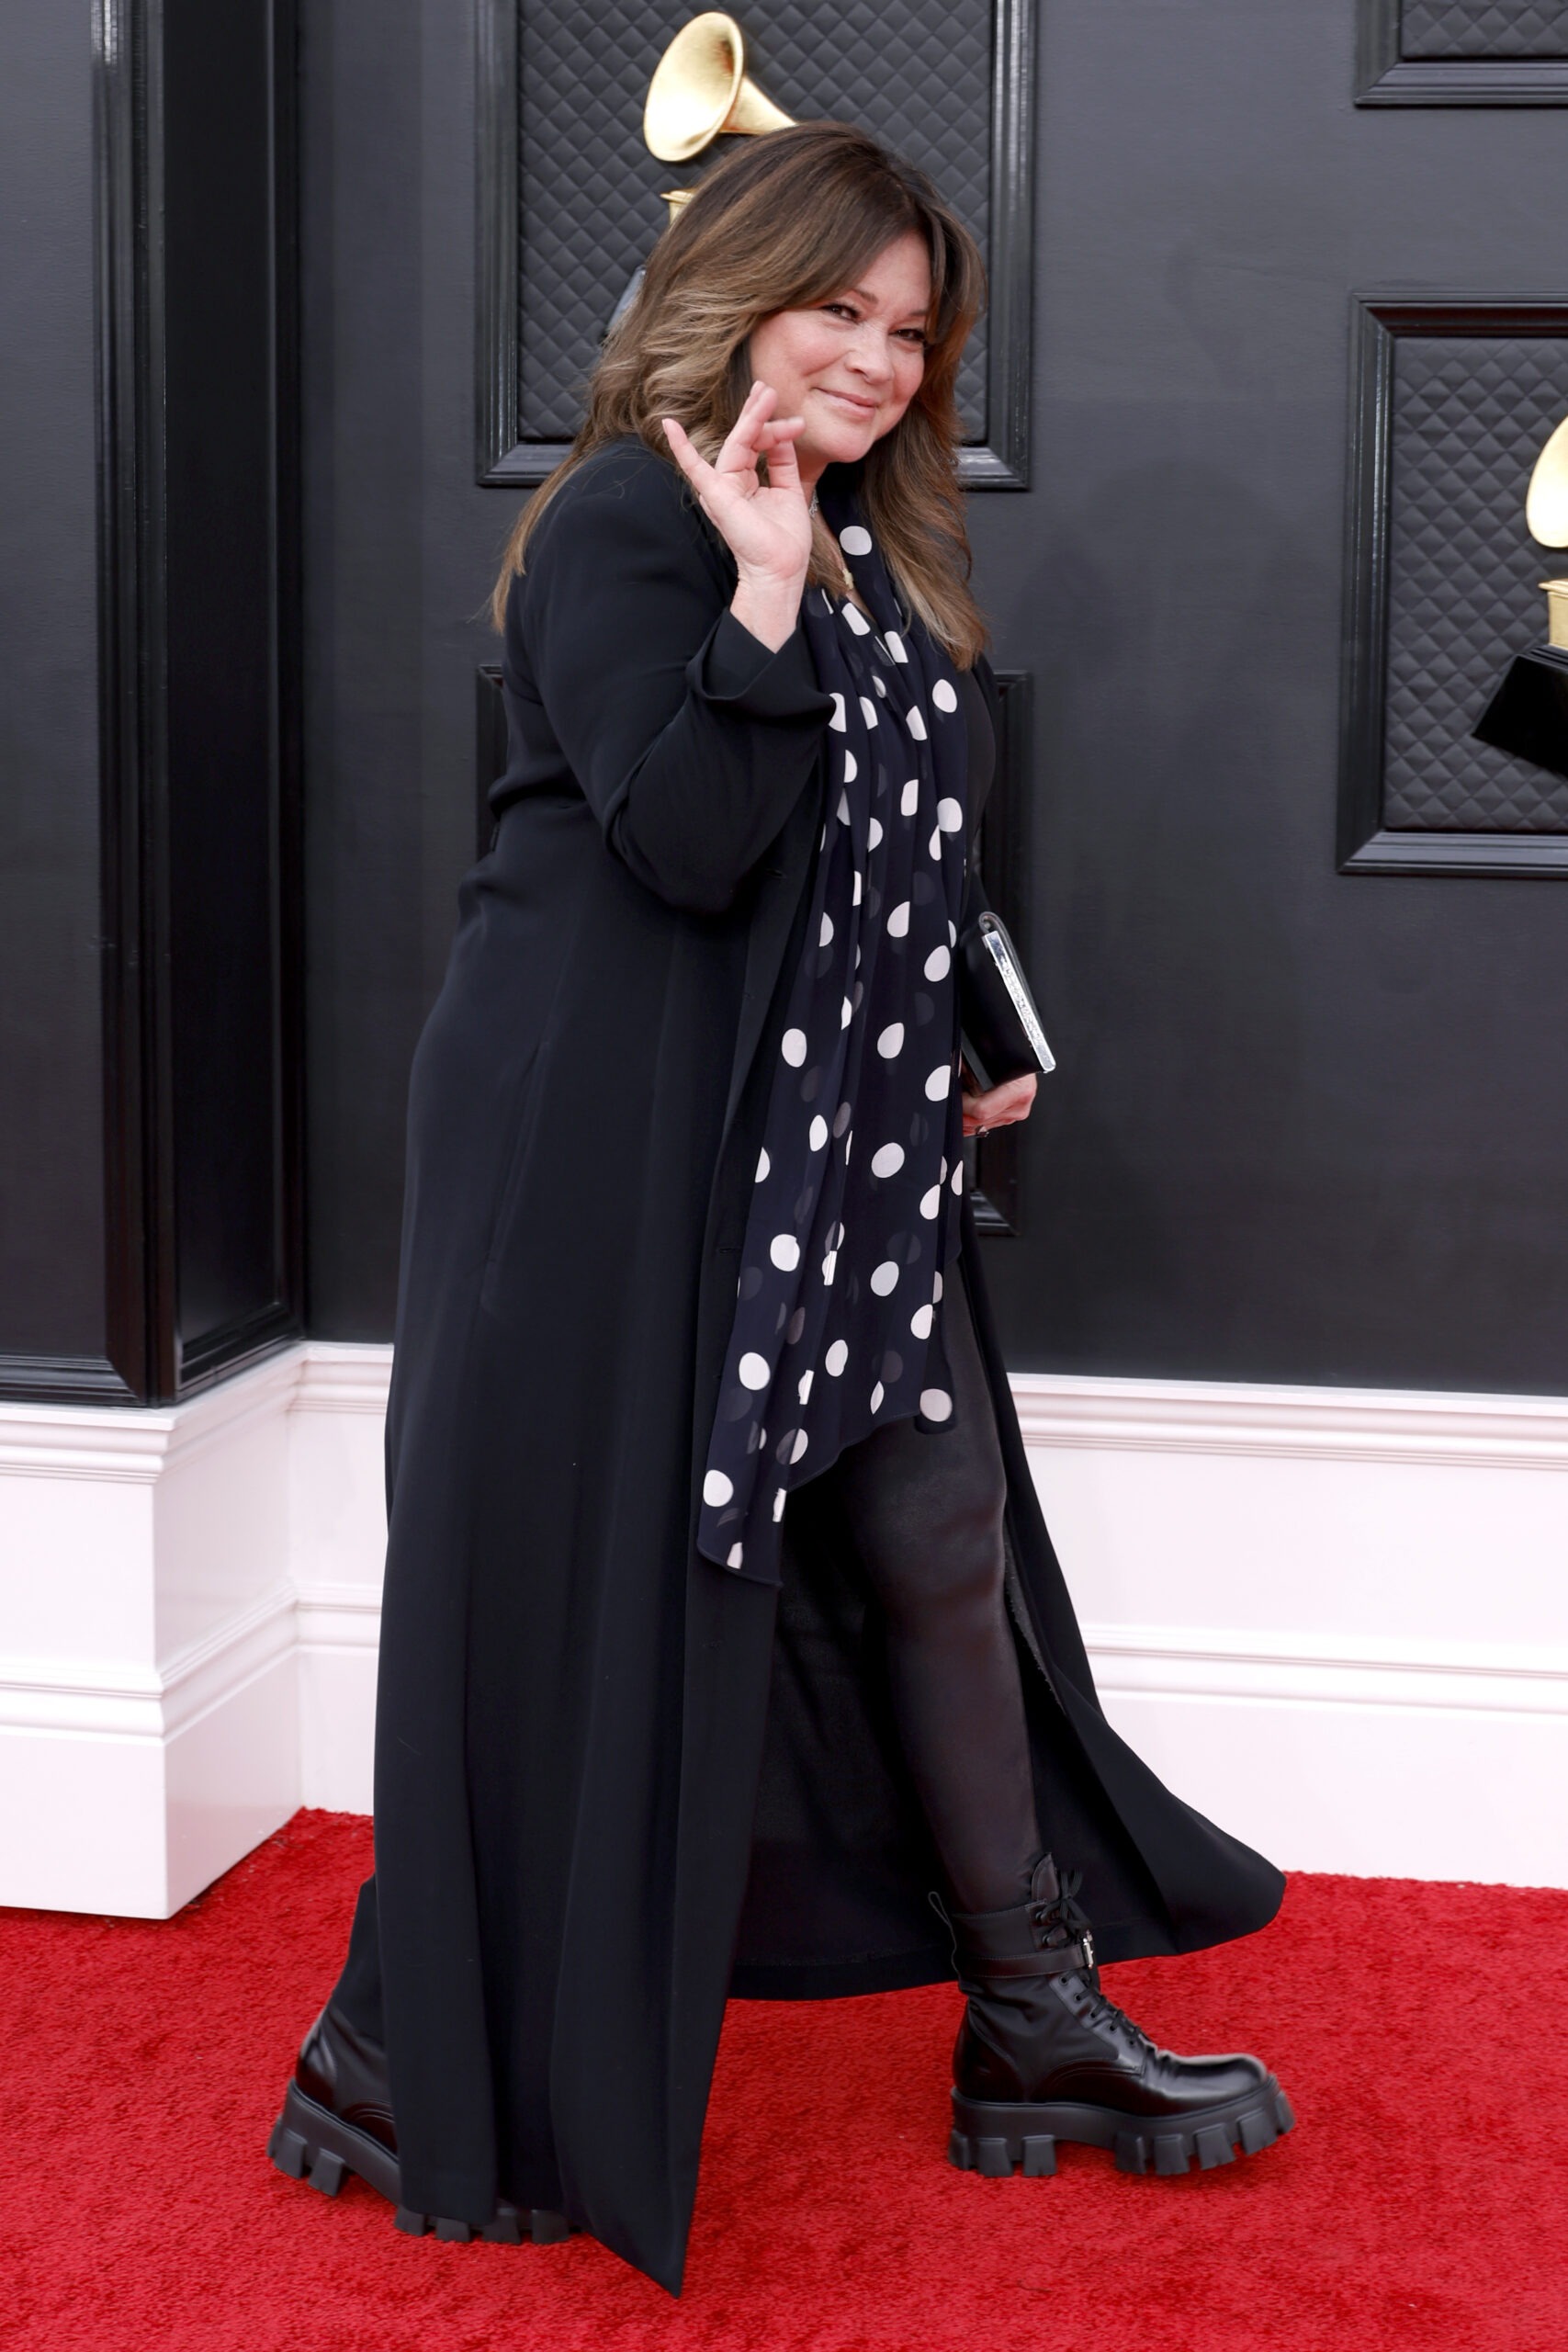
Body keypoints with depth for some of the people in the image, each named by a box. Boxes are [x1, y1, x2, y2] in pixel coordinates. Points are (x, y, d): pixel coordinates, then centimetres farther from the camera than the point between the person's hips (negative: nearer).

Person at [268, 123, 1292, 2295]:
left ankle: (1037, 2021, 24)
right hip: (617, 1141, -8)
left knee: (940, 1544, 10)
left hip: (840, 1140, 9)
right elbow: (690, 848, -23)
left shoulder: (884, 555, 16)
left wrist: (960, 1058, 15)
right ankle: (410, 2073, 16)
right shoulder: (624, 525, -10)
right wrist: (768, 591, -23)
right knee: (588, 1589, -1)